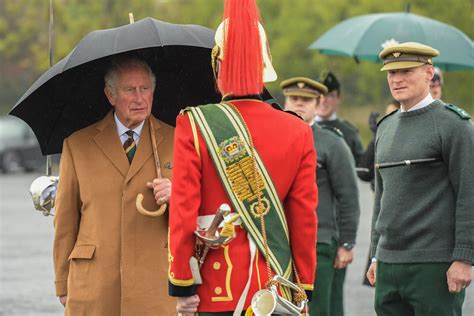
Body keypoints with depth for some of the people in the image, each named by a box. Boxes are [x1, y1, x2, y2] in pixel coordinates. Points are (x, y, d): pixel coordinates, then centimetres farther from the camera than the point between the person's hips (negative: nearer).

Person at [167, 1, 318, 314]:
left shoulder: (193, 127, -6)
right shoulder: (298, 132, 2)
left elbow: (183, 215, -7)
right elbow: (305, 219, 4)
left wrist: (182, 286, -1)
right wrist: (304, 288, 11)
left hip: (216, 289, -2)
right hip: (277, 287, 2)